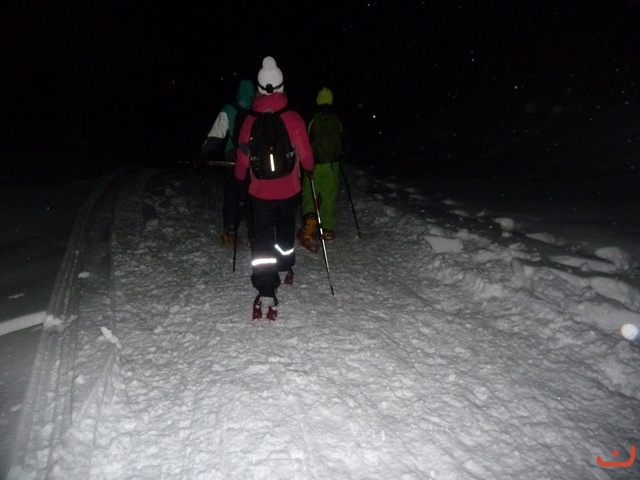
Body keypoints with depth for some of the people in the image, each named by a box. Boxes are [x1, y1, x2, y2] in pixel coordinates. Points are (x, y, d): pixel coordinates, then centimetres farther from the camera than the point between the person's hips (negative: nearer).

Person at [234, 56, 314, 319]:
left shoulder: (251, 120, -7)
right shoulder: (293, 118, -9)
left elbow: (243, 156, -1)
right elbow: (305, 153, -3)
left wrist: (240, 176, 19)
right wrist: (309, 168, 19)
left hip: (260, 190, -1)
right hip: (289, 188, 1)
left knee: (261, 238, 2)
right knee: (286, 229, 25)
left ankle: (266, 293, -6)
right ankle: (285, 268, 44)